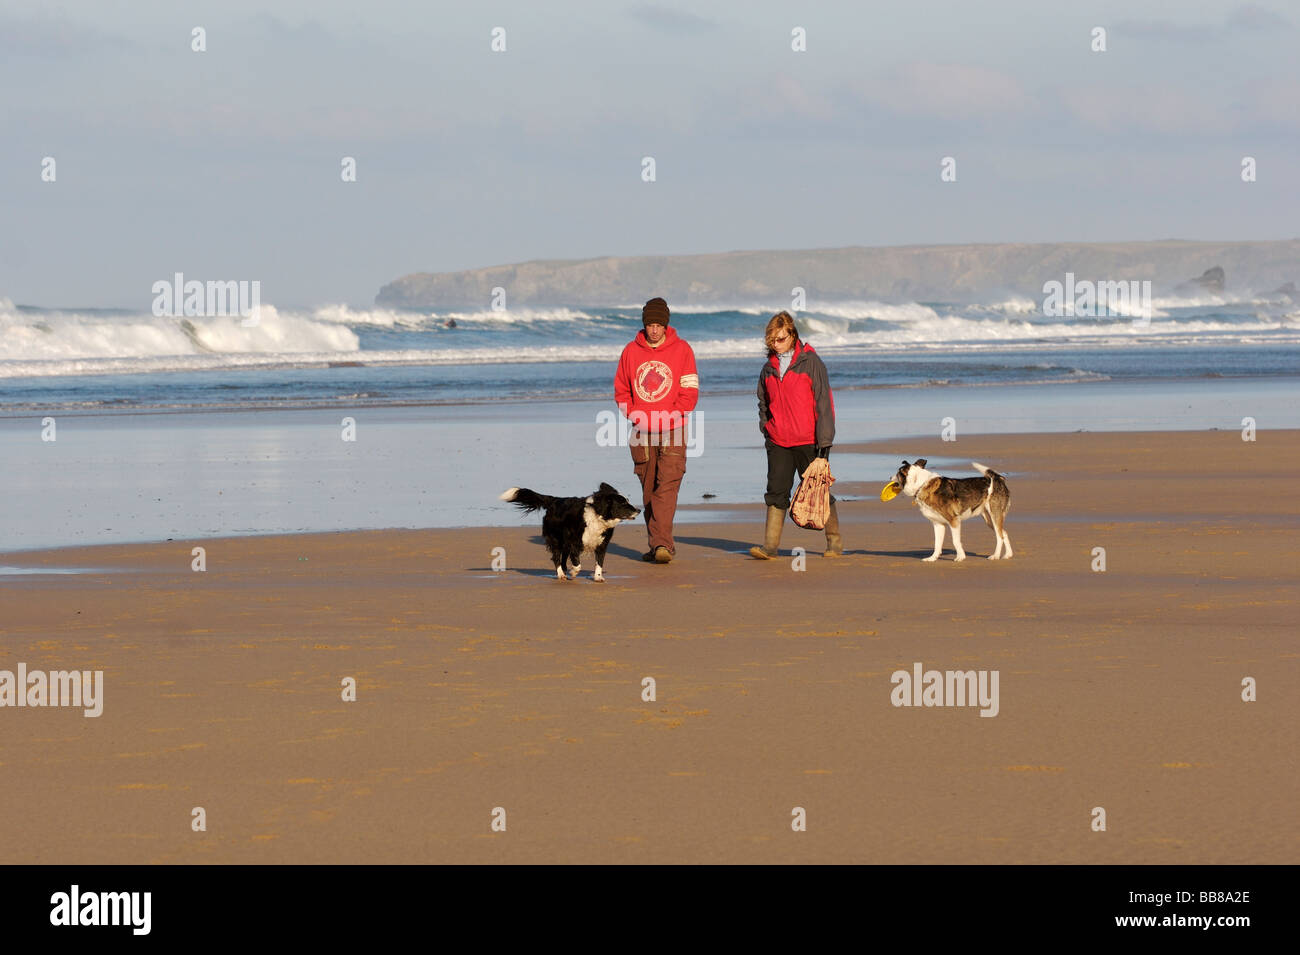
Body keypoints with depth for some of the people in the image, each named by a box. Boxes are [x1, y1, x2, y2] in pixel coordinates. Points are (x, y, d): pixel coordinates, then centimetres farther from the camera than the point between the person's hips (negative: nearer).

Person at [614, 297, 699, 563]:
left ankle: (663, 543, -20)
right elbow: (621, 390, 13)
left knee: (667, 488, -14)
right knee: (649, 491, 7)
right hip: (642, 432, 3)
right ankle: (657, 544, 14)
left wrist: (669, 416, -11)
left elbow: (690, 392, -2)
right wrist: (633, 414, -3)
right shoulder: (631, 351, 7)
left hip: (672, 432, -3)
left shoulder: (681, 350, 0)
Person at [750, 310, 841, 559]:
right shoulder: (769, 367, 9)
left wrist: (824, 440, -11)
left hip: (807, 442, -4)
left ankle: (835, 543, 15)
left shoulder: (810, 361, -6)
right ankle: (770, 546, -5)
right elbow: (764, 403, 21)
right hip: (778, 443, 4)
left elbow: (824, 401, -7)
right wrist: (766, 431, 11)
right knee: (776, 492, -3)